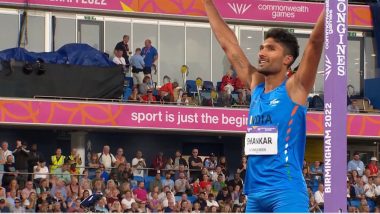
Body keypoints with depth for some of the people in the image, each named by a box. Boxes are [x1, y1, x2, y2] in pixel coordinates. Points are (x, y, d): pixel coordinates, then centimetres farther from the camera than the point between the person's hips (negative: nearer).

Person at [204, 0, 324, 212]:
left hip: (286, 192, -7)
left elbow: (316, 41, -11)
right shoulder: (256, 86, 15)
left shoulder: (294, 88, -2)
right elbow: (229, 45, 21)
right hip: (255, 193, 7)